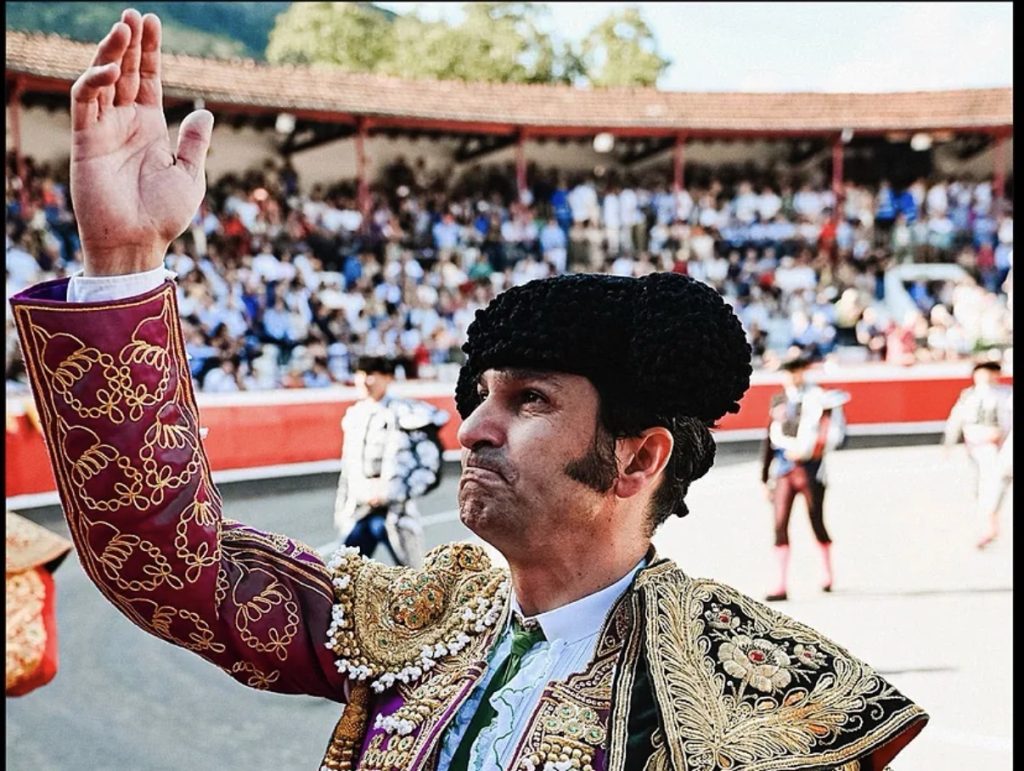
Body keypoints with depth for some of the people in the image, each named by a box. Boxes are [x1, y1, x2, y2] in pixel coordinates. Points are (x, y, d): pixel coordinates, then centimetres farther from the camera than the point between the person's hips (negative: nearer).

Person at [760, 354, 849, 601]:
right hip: (782, 470, 4)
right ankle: (781, 586, -4)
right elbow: (770, 440, 14)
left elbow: (835, 434, -10)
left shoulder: (819, 399, -4)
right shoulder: (779, 401, 10)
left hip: (810, 469, -4)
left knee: (817, 524, 7)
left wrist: (804, 450, -20)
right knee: (780, 526, -4)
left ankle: (828, 576, 29)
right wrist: (765, 477, 14)